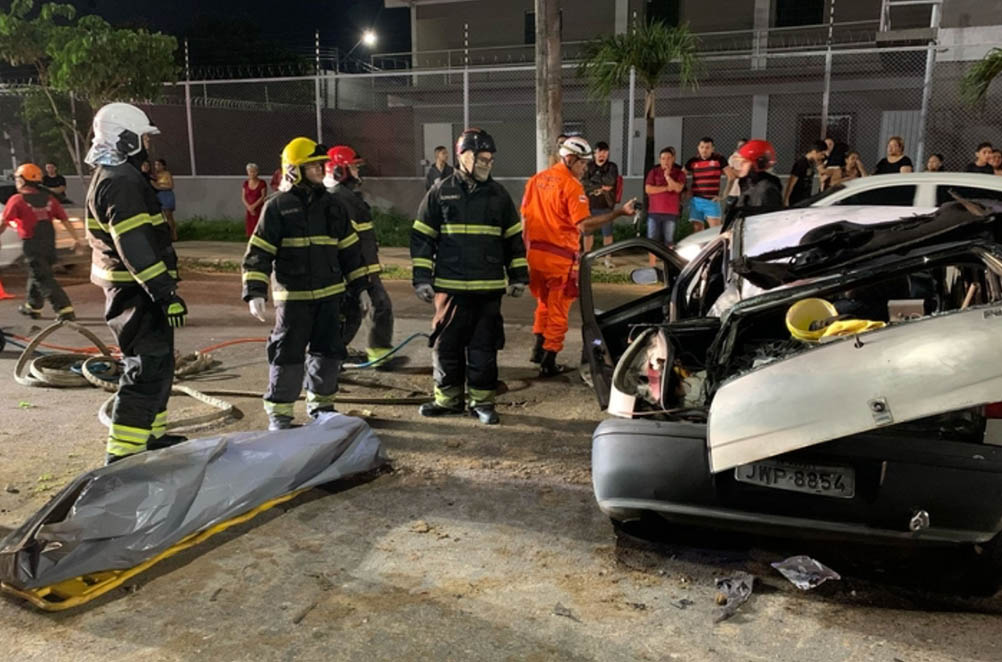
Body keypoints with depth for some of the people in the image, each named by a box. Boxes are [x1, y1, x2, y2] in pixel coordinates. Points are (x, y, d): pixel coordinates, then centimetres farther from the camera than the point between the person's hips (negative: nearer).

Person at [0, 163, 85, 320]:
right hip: (49, 243, 6)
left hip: (31, 244, -6)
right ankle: (33, 307, 35)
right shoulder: (48, 198, 5)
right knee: (37, 274, 23)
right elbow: (65, 220, 2)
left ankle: (64, 309, -16)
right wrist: (76, 238, 6)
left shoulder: (17, 200, -9)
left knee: (44, 279, -5)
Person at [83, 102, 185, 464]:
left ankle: (152, 434, 33)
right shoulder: (121, 180, -17)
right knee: (148, 367, -9)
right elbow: (134, 246, -26)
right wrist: (166, 293, -28)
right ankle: (122, 452, -6)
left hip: (133, 288, 11)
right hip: (136, 290, -11)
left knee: (156, 362, 20)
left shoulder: (113, 176, 18)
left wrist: (162, 287, 27)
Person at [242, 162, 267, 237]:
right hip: (249, 210, 4)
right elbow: (243, 197, 5)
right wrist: (249, 207, -10)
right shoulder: (246, 183, 6)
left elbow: (263, 197, -9)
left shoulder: (262, 183, -6)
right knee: (250, 230, 3)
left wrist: (254, 206, -14)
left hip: (260, 209, -4)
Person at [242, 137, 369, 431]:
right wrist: (255, 292, -16)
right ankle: (279, 412, 11)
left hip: (329, 295, 5)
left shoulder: (331, 206, 10)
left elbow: (349, 249, 14)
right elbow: (258, 252, -7)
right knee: (288, 354, -1)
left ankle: (320, 404, 28)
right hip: (292, 296, -5)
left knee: (329, 352, 11)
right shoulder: (277, 206, -4)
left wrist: (360, 285, 12)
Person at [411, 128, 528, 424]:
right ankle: (448, 398, 21)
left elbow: (514, 238, 14)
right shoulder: (440, 192, 3)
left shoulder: (499, 194, 9)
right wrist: (422, 278, -2)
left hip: (489, 288, 1)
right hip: (450, 286, -1)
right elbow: (422, 237, 3)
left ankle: (482, 400, 16)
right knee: (447, 344, 6)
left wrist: (518, 276, 10)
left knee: (484, 346, 5)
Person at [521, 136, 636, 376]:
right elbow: (584, 224, -22)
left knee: (544, 302, 26)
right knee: (558, 309, 7)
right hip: (559, 257, -6)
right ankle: (549, 362, 11)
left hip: (535, 253, 6)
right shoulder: (571, 184, -14)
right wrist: (619, 212, -21)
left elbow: (524, 217, 12)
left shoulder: (536, 179, 9)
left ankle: (538, 349, 28)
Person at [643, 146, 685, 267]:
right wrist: (666, 188, -11)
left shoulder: (679, 173, 6)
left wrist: (667, 176, -14)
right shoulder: (653, 172, 6)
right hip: (654, 211, 1)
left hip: (671, 212, -1)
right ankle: (652, 266, 8)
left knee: (669, 241, 2)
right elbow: (648, 189, -6)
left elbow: (678, 188, -11)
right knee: (653, 240, 2)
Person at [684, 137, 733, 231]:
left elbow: (731, 177, 1)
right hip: (696, 200, 2)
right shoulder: (692, 161, 7)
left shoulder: (719, 159, 1)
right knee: (697, 230, 4)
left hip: (712, 200, -2)